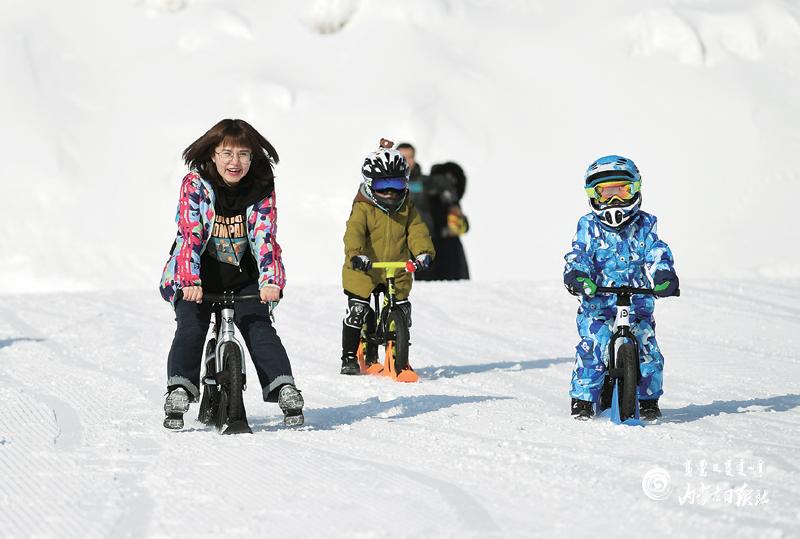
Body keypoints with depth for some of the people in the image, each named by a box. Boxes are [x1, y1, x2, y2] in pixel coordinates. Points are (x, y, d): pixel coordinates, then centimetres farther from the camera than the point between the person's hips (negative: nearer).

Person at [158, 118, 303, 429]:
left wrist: (270, 280, -33)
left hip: (243, 280, 1)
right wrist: (190, 281, -36)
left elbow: (264, 237, -17)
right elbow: (190, 234, -22)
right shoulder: (195, 184, -13)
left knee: (259, 328, -14)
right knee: (190, 328, -21)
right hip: (197, 280, -1)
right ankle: (179, 393, -25)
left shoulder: (262, 190, -8)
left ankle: (285, 391, -16)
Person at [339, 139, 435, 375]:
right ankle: (349, 358, 7)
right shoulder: (362, 208, -8)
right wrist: (356, 254, -41)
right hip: (364, 271, -3)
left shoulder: (407, 209, 6)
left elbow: (417, 232, -5)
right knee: (358, 311, -5)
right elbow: (354, 233, -22)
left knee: (402, 311, 3)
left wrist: (424, 253, -24)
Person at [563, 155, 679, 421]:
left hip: (637, 303, 2)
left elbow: (656, 253, -1)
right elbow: (579, 254, -6)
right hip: (597, 303, -1)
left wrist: (664, 274, -22)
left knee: (647, 349, -9)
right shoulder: (589, 226, 6)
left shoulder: (644, 225, 10)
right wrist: (577, 276, -27)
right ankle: (583, 398, -4)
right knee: (593, 346, -19)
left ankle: (648, 399, 12)